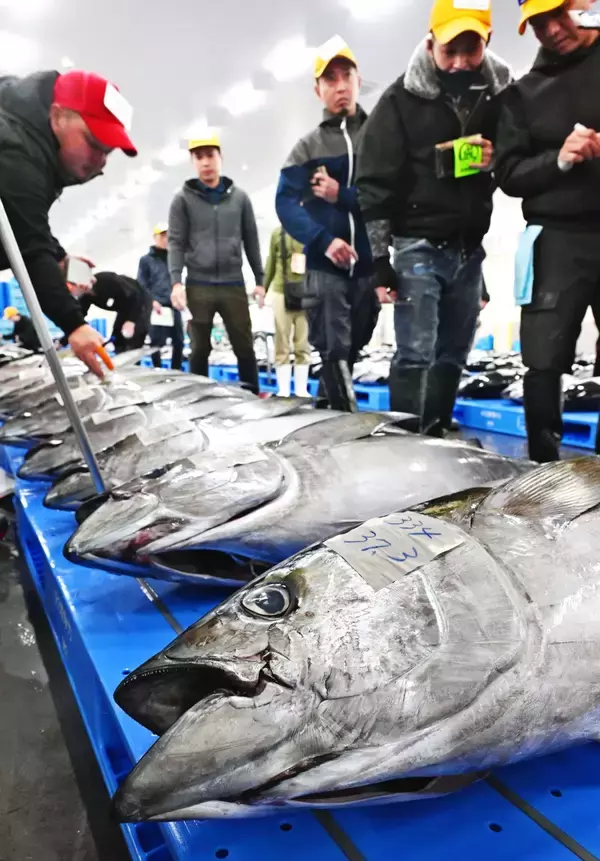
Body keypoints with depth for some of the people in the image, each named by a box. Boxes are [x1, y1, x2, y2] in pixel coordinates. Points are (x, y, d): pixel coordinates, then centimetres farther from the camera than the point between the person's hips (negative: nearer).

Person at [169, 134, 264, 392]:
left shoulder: (239, 197, 9)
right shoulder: (183, 199, 4)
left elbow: (251, 240, 11)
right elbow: (176, 243, -2)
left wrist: (260, 279, 7)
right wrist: (176, 282, -14)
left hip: (234, 285, 1)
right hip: (198, 286, -1)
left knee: (245, 347, 4)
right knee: (200, 350, 7)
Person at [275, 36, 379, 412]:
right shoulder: (308, 147, 8)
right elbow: (286, 203, -6)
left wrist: (342, 195, -12)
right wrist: (324, 240, -22)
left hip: (370, 264, 1)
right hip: (324, 266, -1)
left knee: (351, 351, 13)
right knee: (335, 353, -6)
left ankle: (328, 407, 31)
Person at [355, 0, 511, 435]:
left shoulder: (501, 93, 8)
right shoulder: (402, 100, -4)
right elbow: (375, 184, -7)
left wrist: (498, 160, -8)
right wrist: (380, 259, -12)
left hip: (470, 249, 5)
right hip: (419, 246, -4)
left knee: (453, 355, 8)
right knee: (415, 354, -9)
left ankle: (437, 437, 19)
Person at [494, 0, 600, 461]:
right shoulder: (525, 92, 14)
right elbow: (509, 174, 7)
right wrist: (559, 159, -12)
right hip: (559, 238, 1)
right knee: (544, 362, -4)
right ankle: (545, 468, 8)